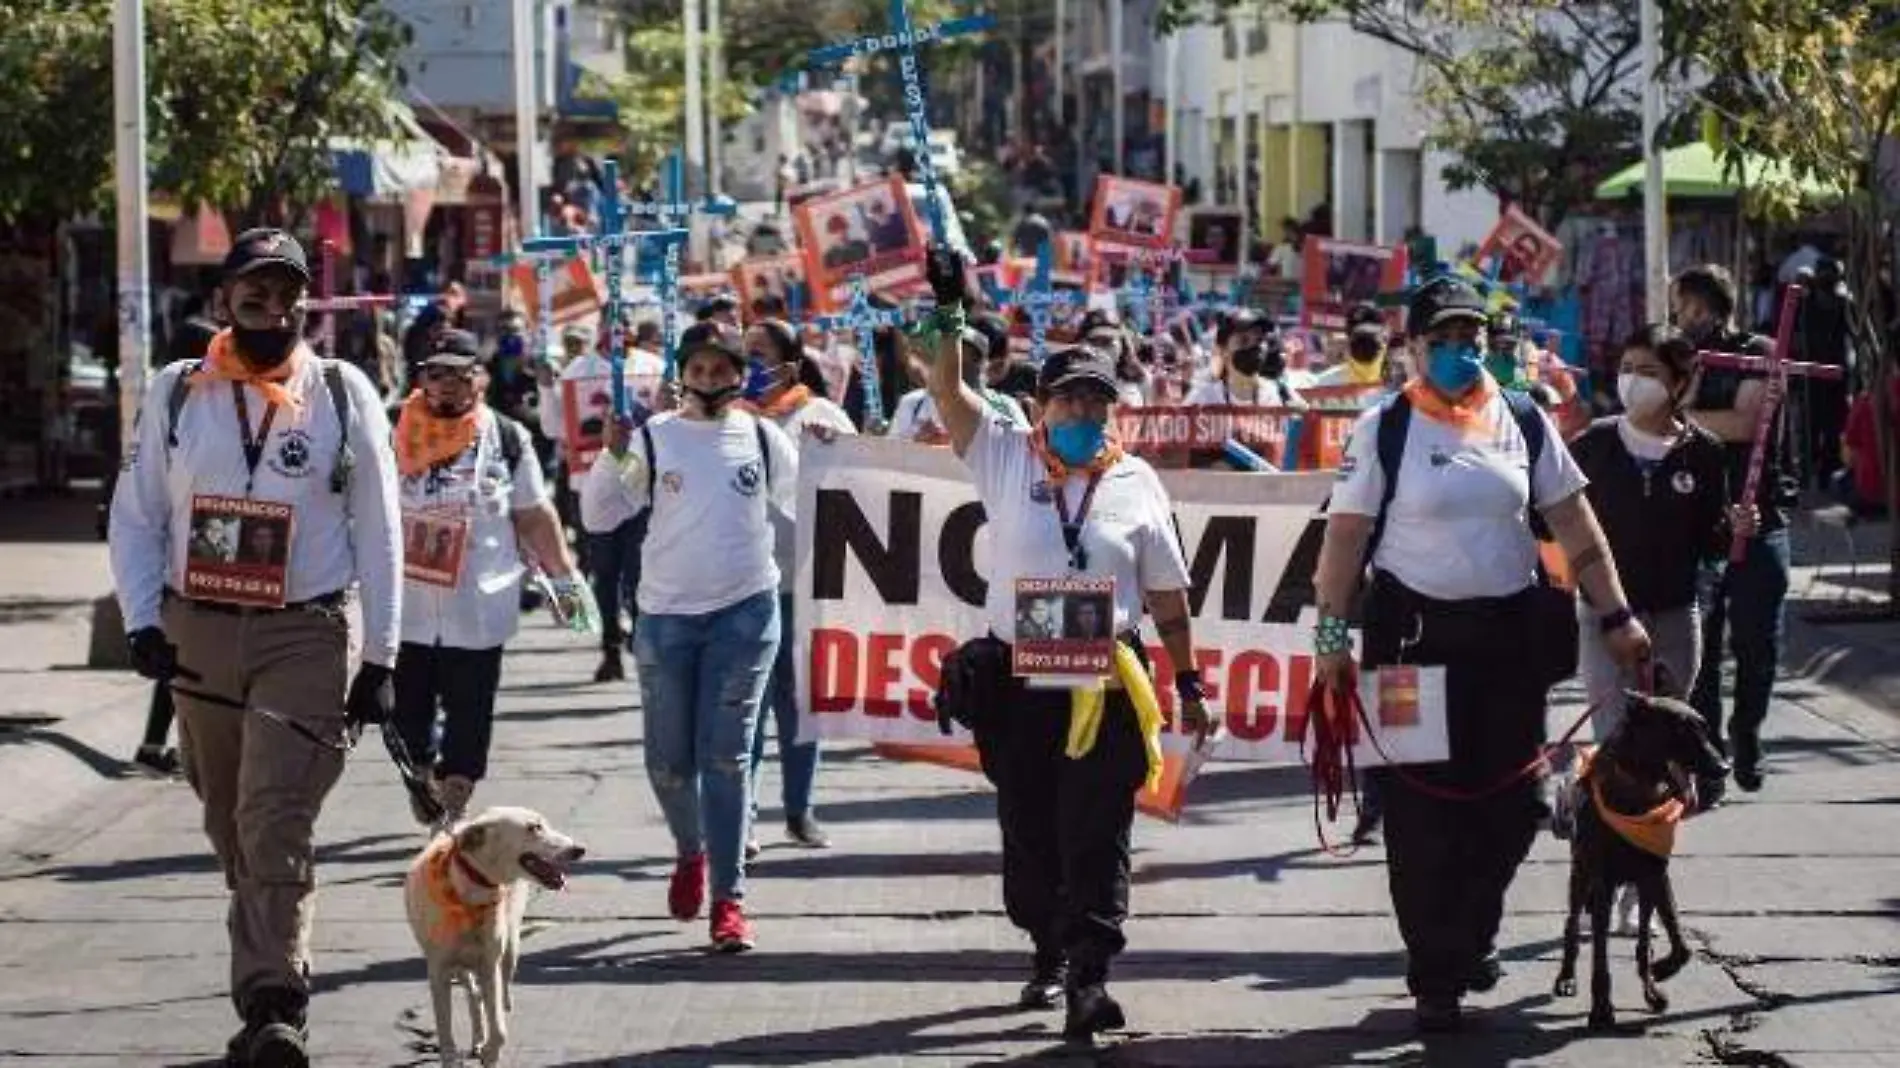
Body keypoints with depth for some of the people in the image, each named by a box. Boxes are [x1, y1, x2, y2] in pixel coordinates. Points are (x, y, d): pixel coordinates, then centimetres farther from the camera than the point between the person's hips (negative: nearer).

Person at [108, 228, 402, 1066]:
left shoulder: (343, 394, 0)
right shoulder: (176, 394, 5)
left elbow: (377, 531, 1)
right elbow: (135, 517, 8)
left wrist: (379, 659, -3)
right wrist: (141, 621, -7)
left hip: (304, 635, -3)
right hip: (197, 633, 3)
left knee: (276, 824, -15)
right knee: (231, 829, 11)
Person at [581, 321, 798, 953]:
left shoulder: (763, 438, 5)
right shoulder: (652, 438, 1)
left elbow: (805, 507, 13)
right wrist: (612, 455, -17)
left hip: (745, 614, -1)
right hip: (666, 616, 1)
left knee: (726, 757, -6)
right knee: (668, 759, 8)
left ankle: (728, 898, -6)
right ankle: (690, 851, 38)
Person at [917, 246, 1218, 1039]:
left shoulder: (1135, 483, 6)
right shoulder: (1006, 457, 6)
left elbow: (1167, 593, 10)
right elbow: (949, 393, -5)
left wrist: (1188, 683, 9)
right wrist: (948, 315, -16)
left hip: (1106, 682, -1)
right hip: (1016, 678, 1)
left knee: (1096, 837, -8)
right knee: (1028, 832, 11)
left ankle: (1089, 978, -11)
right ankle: (1049, 951, 30)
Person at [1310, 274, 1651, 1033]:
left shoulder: (1524, 422, 7)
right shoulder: (1385, 429, -2)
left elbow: (1575, 526, 9)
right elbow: (1346, 535, -3)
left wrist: (1615, 616, 4)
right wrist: (1331, 636, -9)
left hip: (1511, 633, 3)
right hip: (1415, 634, -3)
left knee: (1510, 801, 6)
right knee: (1421, 813, -2)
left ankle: (1471, 934, 30)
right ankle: (1436, 978, 7)